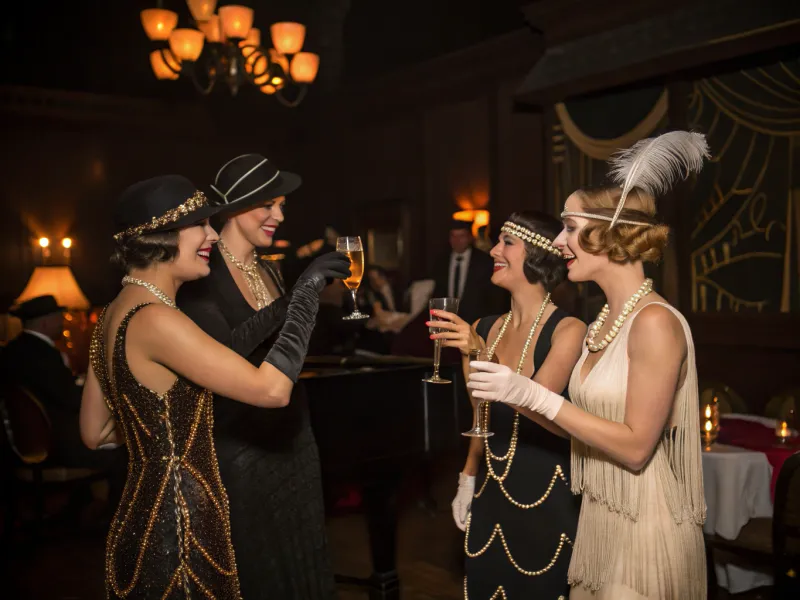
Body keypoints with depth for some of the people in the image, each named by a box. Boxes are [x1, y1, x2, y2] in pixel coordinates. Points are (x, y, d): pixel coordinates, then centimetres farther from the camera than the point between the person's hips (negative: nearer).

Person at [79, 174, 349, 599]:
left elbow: (95, 432, 14)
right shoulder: (155, 319, -23)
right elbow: (272, 389, -28)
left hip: (146, 525, 9)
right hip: (175, 536, -9)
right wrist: (306, 292, -17)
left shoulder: (116, 313, 6)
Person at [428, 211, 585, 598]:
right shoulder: (484, 330, 1)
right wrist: (468, 478, 13)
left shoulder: (567, 330, -14)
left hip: (545, 504, -5)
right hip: (490, 500, 5)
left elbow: (536, 404, -26)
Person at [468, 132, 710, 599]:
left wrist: (535, 396, -24)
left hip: (644, 534, -8)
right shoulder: (604, 321, 6)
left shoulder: (655, 322, -20)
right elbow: (587, 426, 4)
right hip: (599, 523, 8)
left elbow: (635, 447, -21)